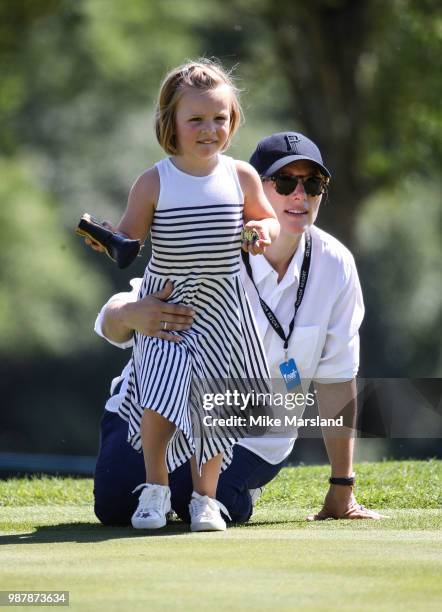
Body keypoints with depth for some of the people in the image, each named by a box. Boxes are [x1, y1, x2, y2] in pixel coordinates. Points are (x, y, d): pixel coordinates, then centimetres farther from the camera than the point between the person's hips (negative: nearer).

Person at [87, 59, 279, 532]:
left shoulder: (241, 177, -3)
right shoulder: (154, 183, -9)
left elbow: (268, 219, 12)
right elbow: (130, 237, -5)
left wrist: (262, 231, -10)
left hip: (220, 312, 2)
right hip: (166, 307, -2)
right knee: (160, 399, -15)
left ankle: (204, 497, 23)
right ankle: (155, 489, 6)